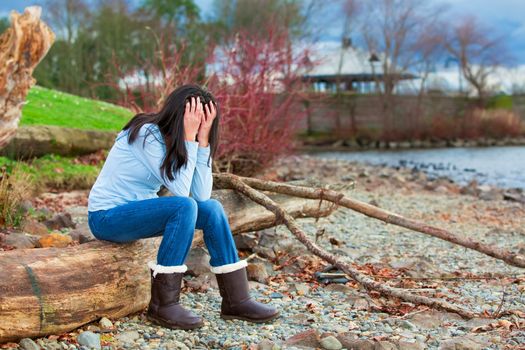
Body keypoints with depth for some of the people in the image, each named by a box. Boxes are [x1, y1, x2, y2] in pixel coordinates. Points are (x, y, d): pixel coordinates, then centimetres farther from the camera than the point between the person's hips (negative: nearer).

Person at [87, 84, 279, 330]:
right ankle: (163, 306, -23)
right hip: (107, 217, -8)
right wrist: (189, 137, -25)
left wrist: (202, 139, -16)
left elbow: (202, 194, -11)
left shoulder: (175, 140, 1)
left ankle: (236, 300, -4)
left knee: (211, 208, -9)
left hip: (138, 211, 8)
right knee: (184, 206, -29)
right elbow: (181, 190, -26)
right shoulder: (147, 134, -22)